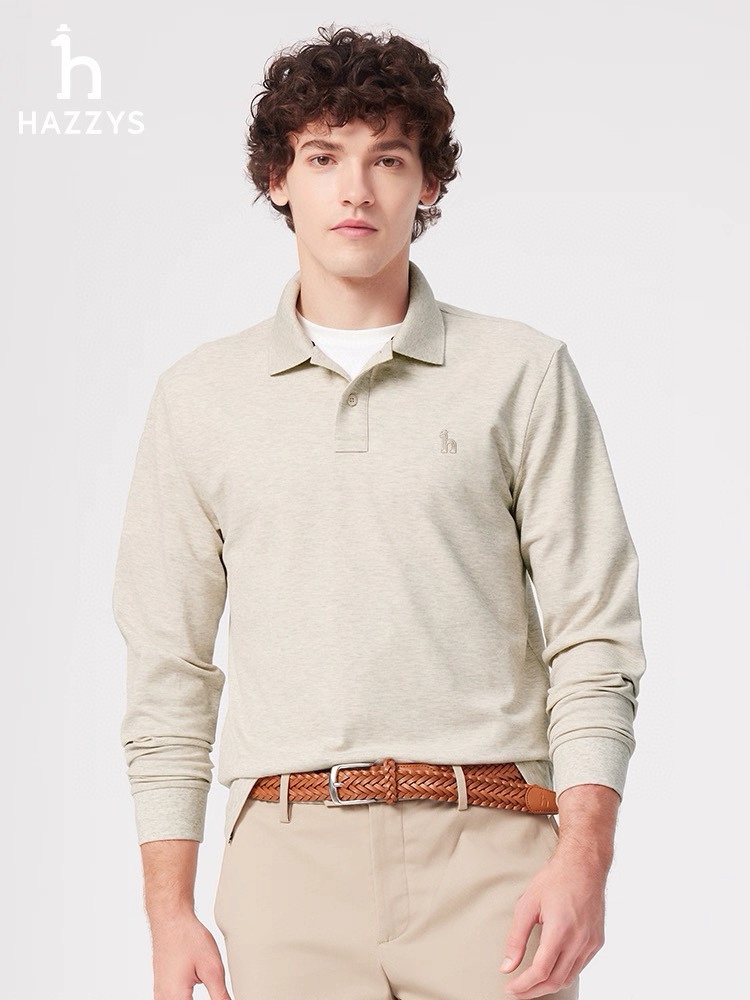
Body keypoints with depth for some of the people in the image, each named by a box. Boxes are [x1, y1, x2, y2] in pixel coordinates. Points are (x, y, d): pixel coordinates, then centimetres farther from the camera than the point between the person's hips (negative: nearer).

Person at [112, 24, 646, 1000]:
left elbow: (592, 637, 3)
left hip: (487, 850, -1)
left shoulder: (524, 372, 7)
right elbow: (167, 672, 12)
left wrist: (585, 855, -9)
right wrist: (169, 912, 6)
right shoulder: (200, 395, 12)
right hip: (288, 853, 1)